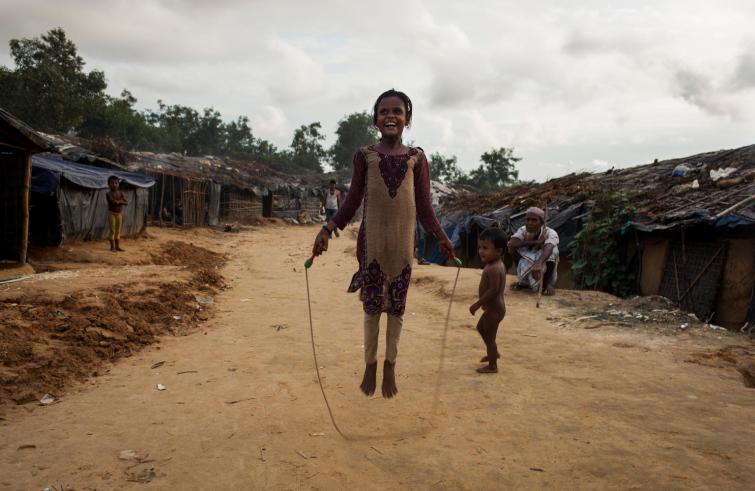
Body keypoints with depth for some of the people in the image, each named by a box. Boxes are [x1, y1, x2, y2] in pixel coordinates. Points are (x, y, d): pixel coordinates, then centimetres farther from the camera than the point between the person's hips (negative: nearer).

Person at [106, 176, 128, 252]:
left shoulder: (120, 193, 4)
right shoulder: (108, 194, -10)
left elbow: (126, 202, -5)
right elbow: (113, 201, -24)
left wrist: (118, 201, -18)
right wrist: (121, 201, -11)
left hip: (119, 214, 4)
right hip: (112, 213, -4)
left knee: (118, 231, 8)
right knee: (112, 231, -1)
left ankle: (118, 246, 14)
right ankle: (112, 247, 5)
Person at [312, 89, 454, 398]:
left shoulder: (416, 158, 4)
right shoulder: (365, 156, 3)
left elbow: (424, 206, 4)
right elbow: (352, 201, 3)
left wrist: (441, 237, -5)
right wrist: (327, 229, -8)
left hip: (402, 240, 1)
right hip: (372, 241, 0)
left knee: (397, 306, 8)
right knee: (372, 305, 7)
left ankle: (390, 368, 23)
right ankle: (370, 366, 24)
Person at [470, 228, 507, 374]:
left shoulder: (493, 269, -26)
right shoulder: (498, 265, 5)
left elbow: (493, 290, -30)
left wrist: (477, 304, -24)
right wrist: (484, 303, 21)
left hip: (494, 308, -11)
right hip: (493, 306, 11)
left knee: (489, 337, 4)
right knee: (481, 327, 27)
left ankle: (492, 366, 18)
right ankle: (493, 353, 42)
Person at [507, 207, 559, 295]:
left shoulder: (550, 233, -22)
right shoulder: (523, 230, -13)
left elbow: (548, 248, -45)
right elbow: (511, 244, -33)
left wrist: (539, 263, -65)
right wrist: (535, 242, -35)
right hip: (527, 265, 3)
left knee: (553, 248, -30)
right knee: (514, 247, -21)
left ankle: (548, 282, -12)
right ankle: (523, 281, -4)